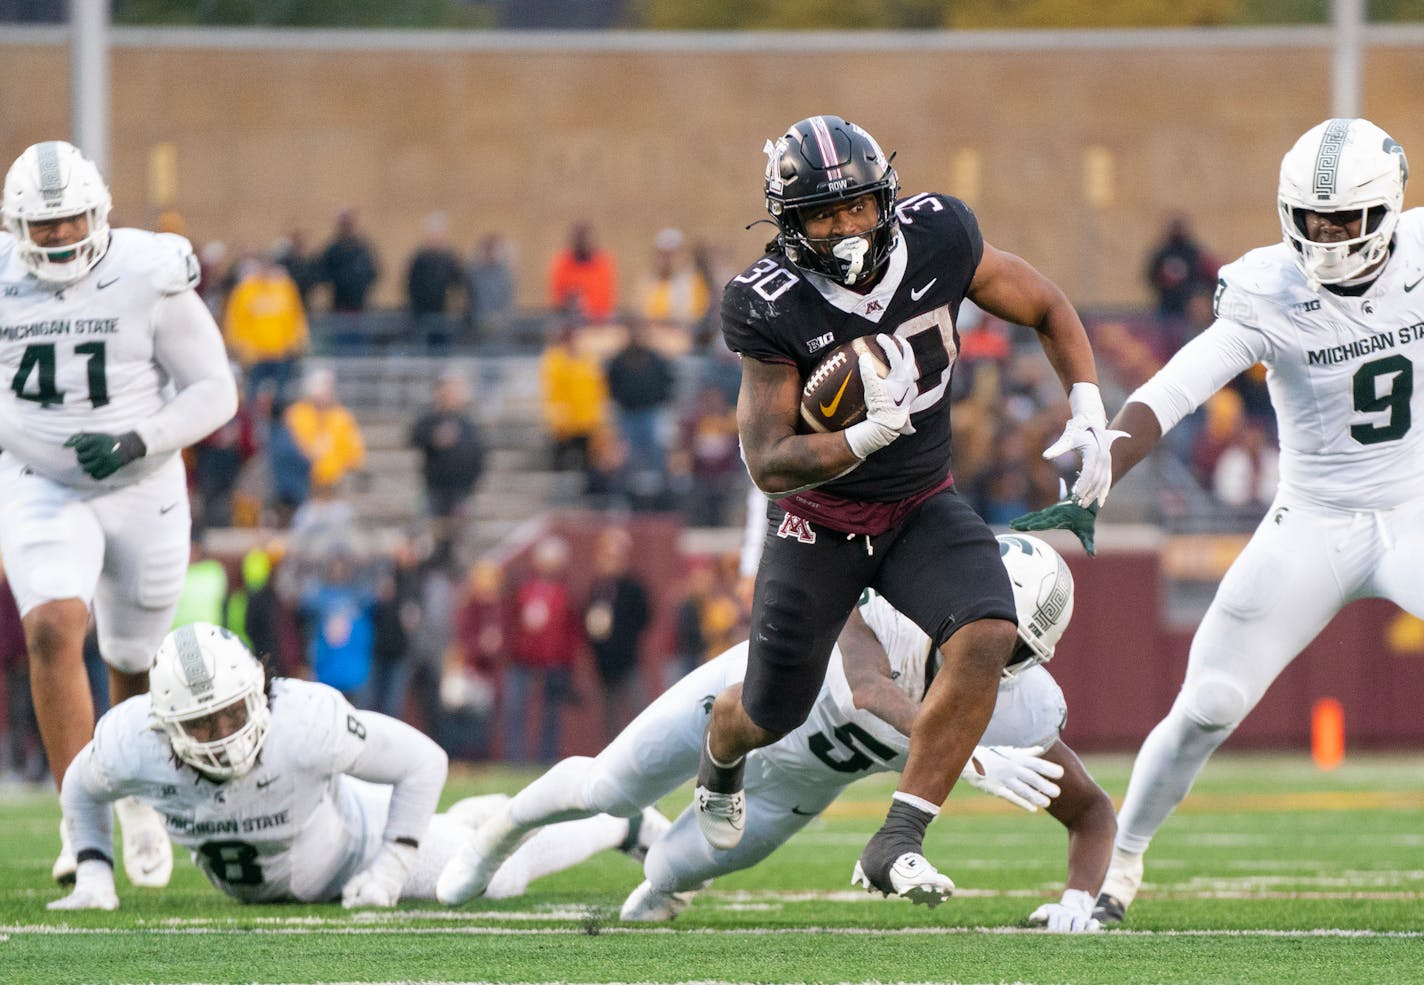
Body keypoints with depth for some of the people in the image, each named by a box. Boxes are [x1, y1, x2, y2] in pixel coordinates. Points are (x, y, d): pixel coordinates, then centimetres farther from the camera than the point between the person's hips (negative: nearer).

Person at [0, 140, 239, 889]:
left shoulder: (149, 280, -15)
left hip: (142, 491, 0)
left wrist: (136, 443, -23)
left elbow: (214, 392, -10)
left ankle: (139, 801, 42)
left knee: (134, 663, 13)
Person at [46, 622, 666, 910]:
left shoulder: (307, 723, -44)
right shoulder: (133, 745, -34)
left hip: (347, 845, -4)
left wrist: (388, 874, -27)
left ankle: (624, 824, 42)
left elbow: (422, 763, -28)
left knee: (494, 874, 15)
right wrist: (93, 876, -22)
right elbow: (82, 790, -8)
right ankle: (483, 817, 60)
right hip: (248, 885, 4)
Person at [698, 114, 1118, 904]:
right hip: (820, 518, -2)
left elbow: (1046, 308, 1)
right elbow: (768, 463, -25)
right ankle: (720, 760, 50)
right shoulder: (771, 308, -24)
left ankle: (896, 845, -19)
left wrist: (1089, 412, -12)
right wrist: (868, 438, -42)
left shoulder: (936, 238, -16)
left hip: (923, 505, 2)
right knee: (773, 713, 9)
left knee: (986, 639, -26)